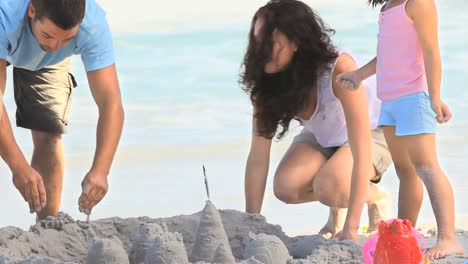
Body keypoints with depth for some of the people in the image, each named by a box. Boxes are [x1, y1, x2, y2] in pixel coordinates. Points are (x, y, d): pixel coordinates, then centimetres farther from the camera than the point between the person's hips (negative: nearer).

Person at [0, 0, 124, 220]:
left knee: (48, 136, -10)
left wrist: (100, 171, -52)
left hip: (48, 62, 2)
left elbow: (111, 103, -39)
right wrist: (18, 167, -56)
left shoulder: (93, 23, -39)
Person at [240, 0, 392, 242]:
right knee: (286, 186, -24)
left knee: (328, 187, -32)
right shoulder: (266, 81, -22)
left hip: (373, 131, -5)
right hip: (321, 137, 5)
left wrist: (351, 228, -43)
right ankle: (337, 207, 8)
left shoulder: (339, 70, -37)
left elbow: (361, 153, -39)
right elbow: (258, 155, -20)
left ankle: (376, 197, 1)